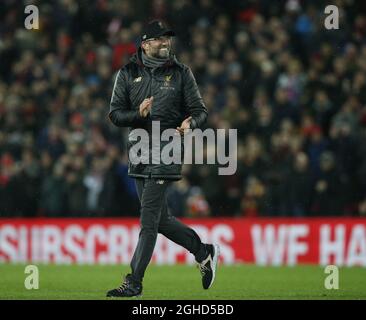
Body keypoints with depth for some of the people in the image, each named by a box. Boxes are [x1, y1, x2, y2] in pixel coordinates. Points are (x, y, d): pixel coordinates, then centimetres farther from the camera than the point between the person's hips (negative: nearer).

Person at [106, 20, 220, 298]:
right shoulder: (128, 73, 6)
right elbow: (115, 114, 2)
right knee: (161, 219, 11)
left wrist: (190, 124, -22)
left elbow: (200, 110, 1)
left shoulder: (181, 73, 1)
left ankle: (134, 283, -7)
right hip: (138, 152, 5)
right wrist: (138, 113, -18)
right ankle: (204, 252, 30)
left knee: (149, 220, -9)